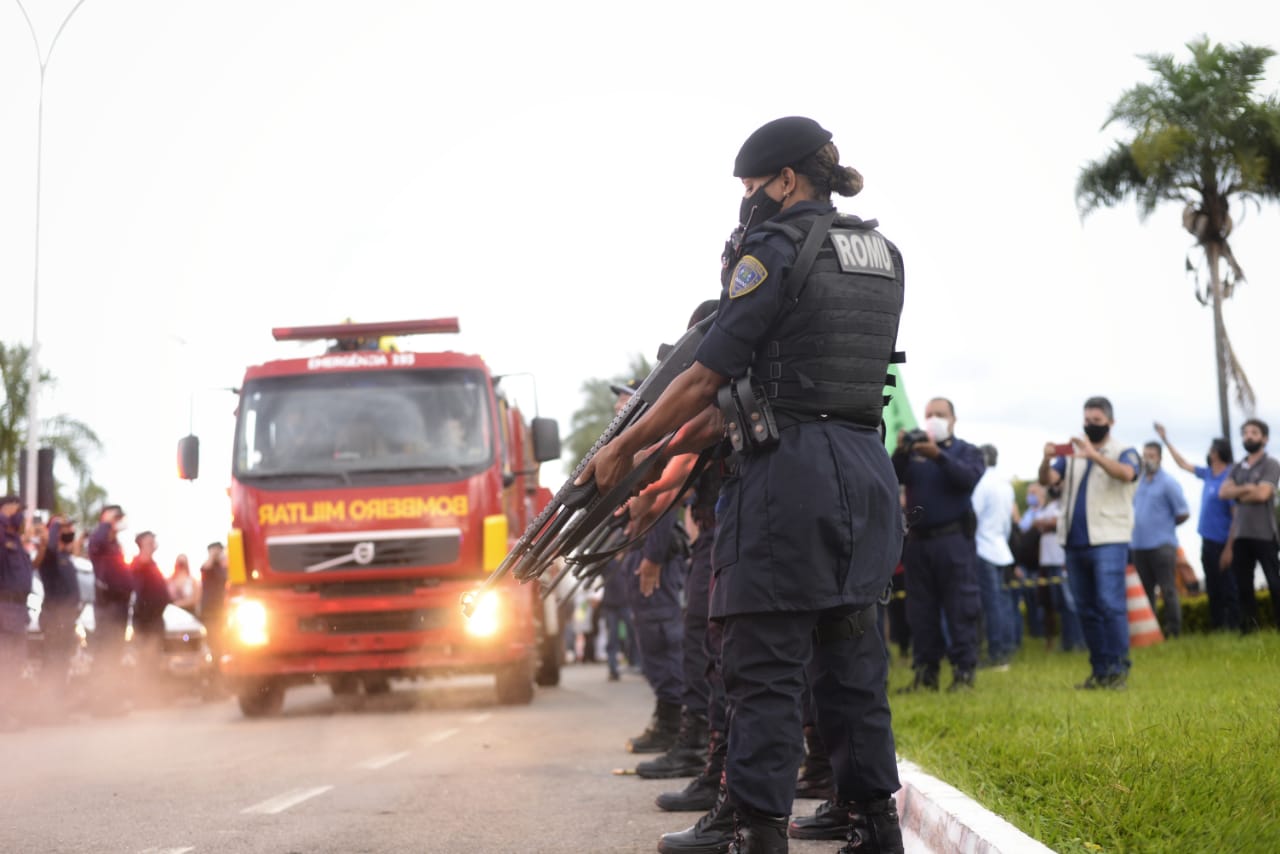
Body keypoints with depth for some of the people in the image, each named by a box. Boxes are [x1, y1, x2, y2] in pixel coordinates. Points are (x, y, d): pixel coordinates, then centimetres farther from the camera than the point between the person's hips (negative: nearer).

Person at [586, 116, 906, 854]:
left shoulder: (778, 248, -8)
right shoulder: (883, 256, 15)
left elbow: (706, 377, -8)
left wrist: (622, 449, 2)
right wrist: (717, 423, 18)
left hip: (791, 473, -8)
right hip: (867, 472, 8)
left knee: (767, 665, -5)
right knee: (852, 659, 11)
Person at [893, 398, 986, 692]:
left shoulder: (966, 451, 8)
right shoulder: (913, 451, 15)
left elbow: (968, 478, -12)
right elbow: (893, 478, -1)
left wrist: (938, 456, -24)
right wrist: (900, 453, -19)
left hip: (953, 539, -3)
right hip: (918, 539, 3)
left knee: (960, 607, -6)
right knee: (920, 610, 4)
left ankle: (963, 672, -5)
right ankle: (925, 673, 8)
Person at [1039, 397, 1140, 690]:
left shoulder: (1123, 453, 3)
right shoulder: (1071, 454, 16)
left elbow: (1126, 473, -19)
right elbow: (1046, 481, 4)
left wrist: (1093, 455, -33)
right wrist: (1047, 460, -17)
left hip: (1109, 541, -5)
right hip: (1075, 542, 5)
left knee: (1110, 604, -15)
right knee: (1086, 609, 7)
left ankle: (1118, 669, -14)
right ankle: (1099, 669, 13)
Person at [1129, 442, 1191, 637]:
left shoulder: (1168, 483, -5)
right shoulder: (1138, 482, 13)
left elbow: (1183, 513, -5)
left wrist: (1166, 525, 4)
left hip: (1161, 545, -6)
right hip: (1139, 545, 6)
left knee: (1168, 590, -5)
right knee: (1145, 591, 9)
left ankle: (1173, 631, -3)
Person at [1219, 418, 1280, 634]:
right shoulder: (1238, 468, 16)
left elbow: (1262, 494, -14)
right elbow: (1223, 492, 3)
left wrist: (1237, 494, 1)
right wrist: (1246, 488, -12)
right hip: (1241, 535, 6)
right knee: (1243, 585, 7)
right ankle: (1249, 629, 13)